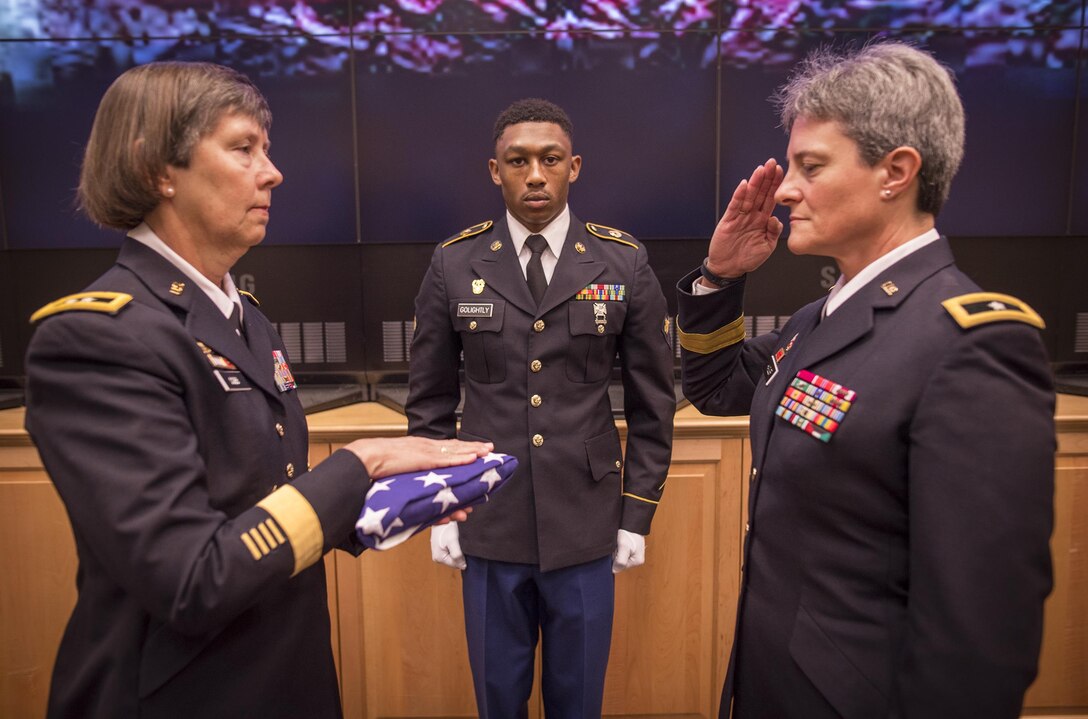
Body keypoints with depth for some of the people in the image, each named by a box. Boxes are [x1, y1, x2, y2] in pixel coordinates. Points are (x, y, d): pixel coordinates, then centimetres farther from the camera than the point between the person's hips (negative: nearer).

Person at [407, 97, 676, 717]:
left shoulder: (626, 263, -5)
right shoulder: (453, 264, -3)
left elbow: (653, 403, 1)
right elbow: (431, 400, 4)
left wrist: (638, 514, 1)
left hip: (586, 525, 0)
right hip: (488, 522, 1)